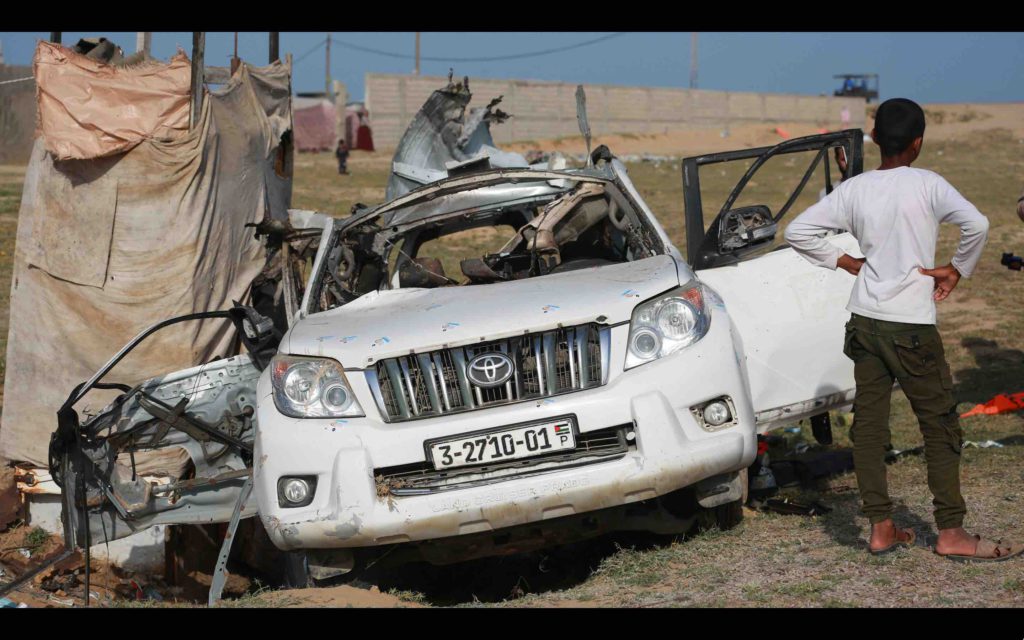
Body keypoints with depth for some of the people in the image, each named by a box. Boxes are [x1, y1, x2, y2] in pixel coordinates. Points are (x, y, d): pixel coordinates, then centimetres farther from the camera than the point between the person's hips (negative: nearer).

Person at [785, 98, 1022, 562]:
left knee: (869, 423, 7)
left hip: (864, 319, 5)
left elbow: (798, 232, 4)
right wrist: (957, 270, -8)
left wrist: (844, 261, 11)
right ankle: (950, 533, 3)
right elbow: (976, 224, -22)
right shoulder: (927, 184, -9)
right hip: (911, 324, -5)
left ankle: (881, 528, 9)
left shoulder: (853, 189, 4)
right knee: (939, 424, 2)